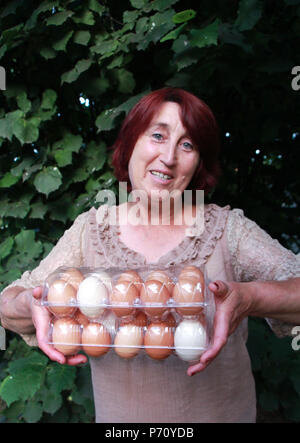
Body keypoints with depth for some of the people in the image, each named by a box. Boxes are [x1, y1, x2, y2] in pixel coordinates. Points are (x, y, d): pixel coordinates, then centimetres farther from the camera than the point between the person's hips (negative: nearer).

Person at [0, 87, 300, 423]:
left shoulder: (229, 229, -12)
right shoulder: (89, 230, -8)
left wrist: (249, 298, -37)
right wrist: (27, 304, -29)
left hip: (220, 414, -1)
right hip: (117, 416, 1)